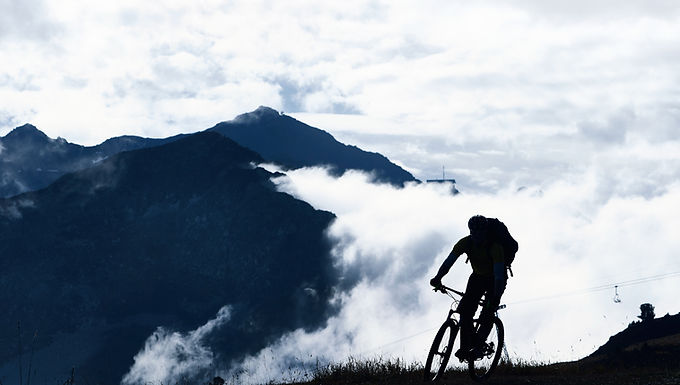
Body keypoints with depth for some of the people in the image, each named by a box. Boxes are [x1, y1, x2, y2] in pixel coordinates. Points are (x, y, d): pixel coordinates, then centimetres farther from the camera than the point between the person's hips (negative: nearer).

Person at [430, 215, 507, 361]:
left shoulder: (495, 246, -34)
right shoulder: (466, 243, -21)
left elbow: (499, 273, -40)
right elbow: (450, 260, -28)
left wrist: (496, 296, -52)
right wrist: (438, 278, -45)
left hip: (495, 279, -4)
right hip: (478, 276, 4)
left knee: (487, 314, -21)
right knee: (465, 311, -13)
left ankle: (477, 346, -12)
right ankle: (465, 346, -8)